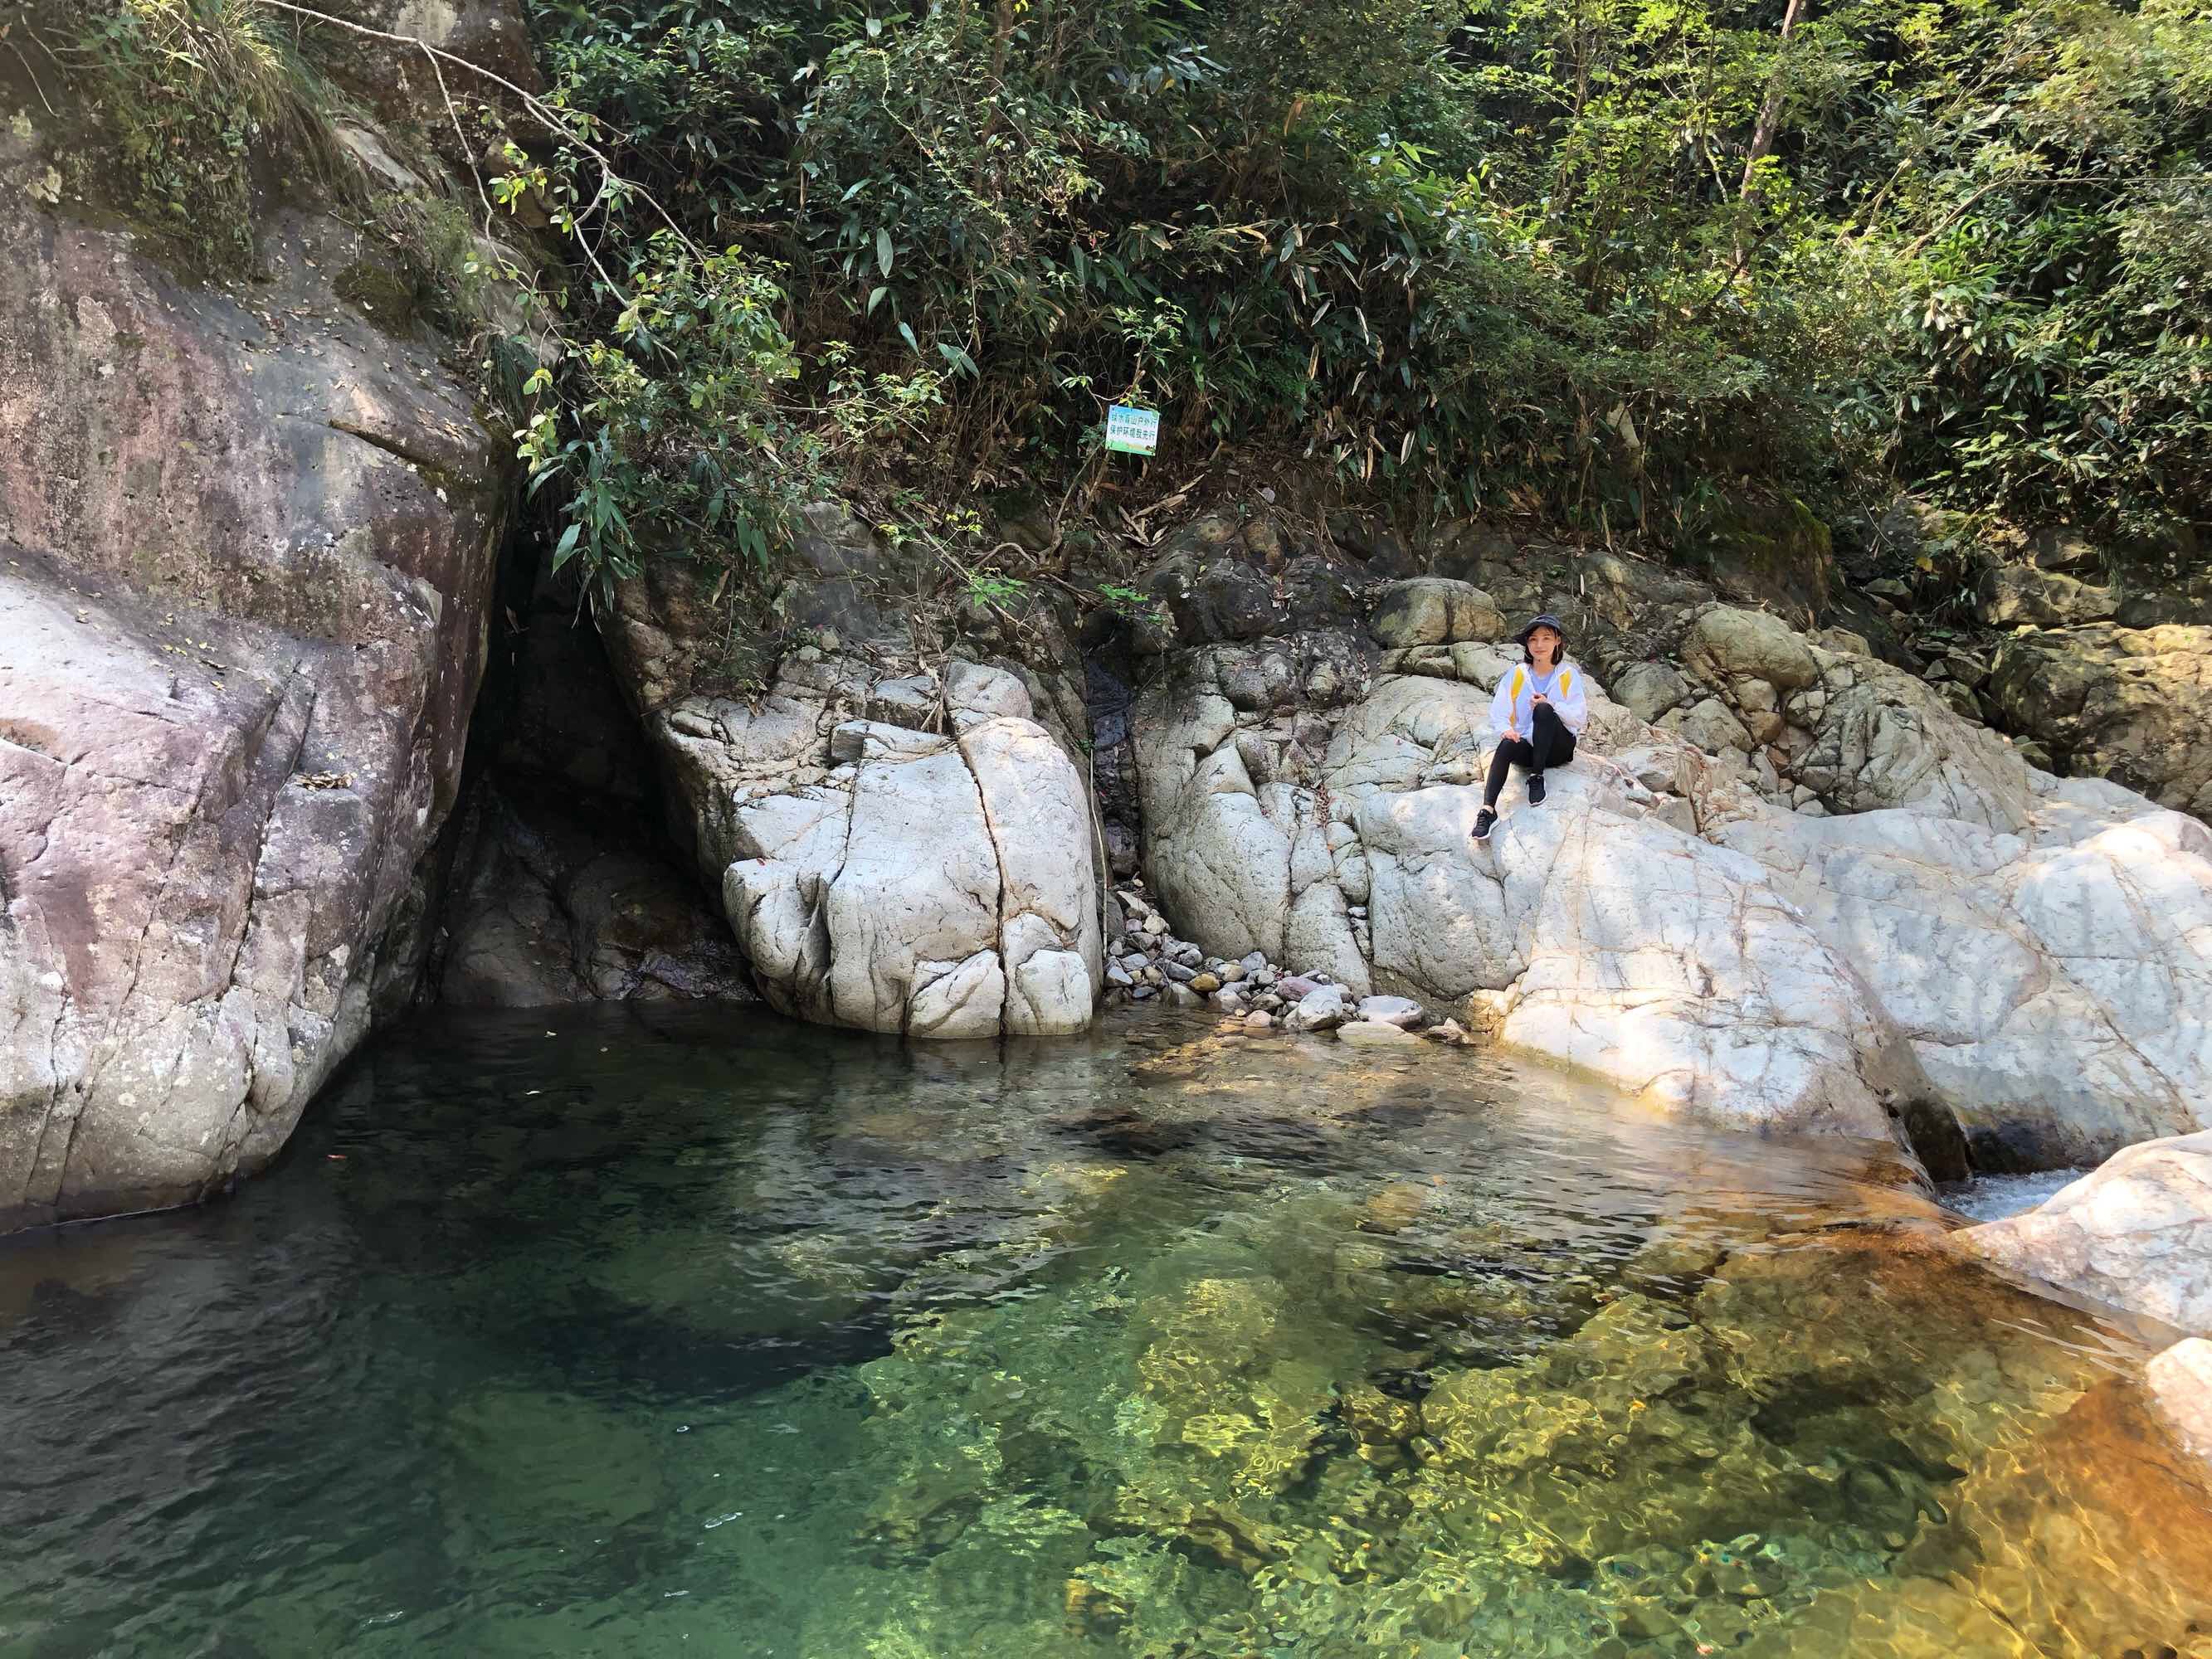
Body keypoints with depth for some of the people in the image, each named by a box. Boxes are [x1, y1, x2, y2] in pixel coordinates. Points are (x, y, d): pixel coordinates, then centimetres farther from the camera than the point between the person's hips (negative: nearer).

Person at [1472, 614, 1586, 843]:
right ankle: (1488, 809, -45)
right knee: (1506, 746, -34)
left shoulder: (1569, 675, 3)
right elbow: (1498, 712, -1)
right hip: (1527, 744, 2)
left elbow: (1580, 717, -6)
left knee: (1543, 710, -31)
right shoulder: (1516, 675, 7)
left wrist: (1551, 705, -22)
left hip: (1558, 746, -1)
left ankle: (1537, 778, -26)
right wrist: (1506, 729, -23)